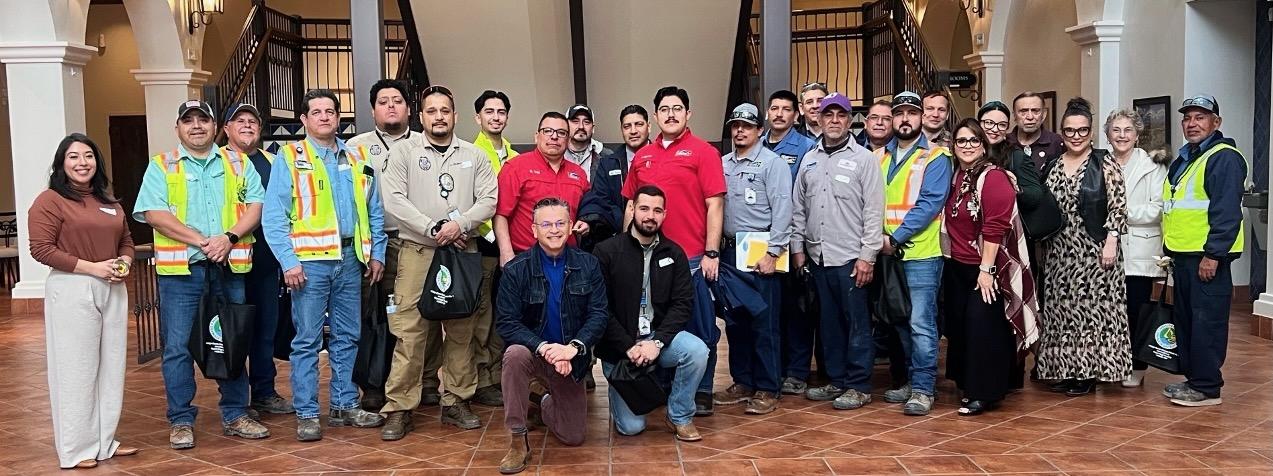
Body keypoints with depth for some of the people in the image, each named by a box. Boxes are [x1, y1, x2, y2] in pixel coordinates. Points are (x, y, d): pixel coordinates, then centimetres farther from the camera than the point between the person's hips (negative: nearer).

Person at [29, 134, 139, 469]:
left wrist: (125, 262, -1)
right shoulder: (49, 200, -6)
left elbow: (126, 239, 21)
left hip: (112, 291, 7)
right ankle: (76, 449, 9)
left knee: (111, 367, 10)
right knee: (77, 369, -1)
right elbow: (42, 249, -13)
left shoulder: (108, 201, 17)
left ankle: (105, 441, 21)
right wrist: (92, 267, -17)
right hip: (72, 291, -7)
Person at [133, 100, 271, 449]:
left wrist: (229, 237, -15)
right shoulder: (161, 166, 6)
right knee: (178, 346, 0)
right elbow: (154, 213, -7)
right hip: (180, 268, -2)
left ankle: (235, 415, 19)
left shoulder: (238, 163, 12)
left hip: (229, 267, 2)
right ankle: (181, 421, 11)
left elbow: (255, 205, 1)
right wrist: (202, 241, -16)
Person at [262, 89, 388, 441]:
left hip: (350, 259, 4)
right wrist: (289, 261, -14)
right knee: (307, 340, 0)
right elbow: (274, 216, -7)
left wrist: (377, 253, 8)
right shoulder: (289, 158, -1)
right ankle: (307, 414, 8)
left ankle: (345, 405, 22)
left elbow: (374, 211, 15)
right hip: (310, 261, -4)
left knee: (347, 337, 11)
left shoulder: (357, 158, 12)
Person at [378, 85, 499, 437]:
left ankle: (456, 402, 16)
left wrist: (460, 224, -12)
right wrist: (433, 229, -11)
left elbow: (488, 200, 4)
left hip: (463, 251, 3)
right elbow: (394, 200, -5)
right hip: (417, 251, -2)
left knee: (462, 331, 5)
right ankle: (399, 409, 0)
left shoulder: (473, 155, 12)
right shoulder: (404, 151, 5)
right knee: (409, 332, -5)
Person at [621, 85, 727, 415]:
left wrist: (711, 253, -11)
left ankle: (702, 393, 15)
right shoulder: (642, 157, 11)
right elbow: (631, 206, 16)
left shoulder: (703, 152, -3)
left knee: (699, 329, 3)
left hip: (693, 258, -4)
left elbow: (715, 205, -7)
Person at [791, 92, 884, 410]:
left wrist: (867, 256, -12)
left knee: (857, 323, 0)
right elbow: (798, 208, 15)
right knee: (829, 322, 12)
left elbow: (874, 211, -7)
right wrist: (797, 247, 8)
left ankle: (859, 386, 9)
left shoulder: (864, 159, -2)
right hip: (817, 256, 5)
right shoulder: (809, 160, 12)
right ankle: (836, 380, 23)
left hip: (851, 258, -5)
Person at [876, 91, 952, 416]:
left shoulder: (935, 158, -3)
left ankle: (923, 389, 2)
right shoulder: (879, 157, 13)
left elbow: (930, 204, -13)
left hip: (921, 254, -5)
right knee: (898, 322, 12)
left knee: (920, 324, -6)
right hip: (886, 254, 6)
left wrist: (895, 238, -17)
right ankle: (909, 381, 23)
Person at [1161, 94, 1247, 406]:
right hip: (1182, 255, 10)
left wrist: (1213, 254, -21)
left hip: (1207, 256, -10)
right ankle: (1193, 377, 24)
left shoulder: (1224, 158, -11)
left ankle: (1207, 387, 1)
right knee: (1185, 319, 15)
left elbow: (1227, 212, -18)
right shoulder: (1183, 159, 18)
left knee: (1206, 322, -5)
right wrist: (1170, 250, 20)